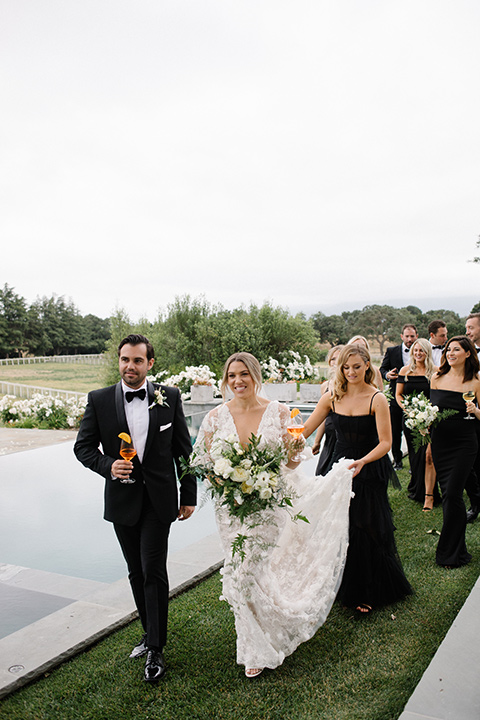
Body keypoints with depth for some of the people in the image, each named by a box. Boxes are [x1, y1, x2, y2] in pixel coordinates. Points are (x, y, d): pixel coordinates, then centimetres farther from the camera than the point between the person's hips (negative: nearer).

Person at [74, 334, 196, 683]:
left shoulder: (169, 397, -4)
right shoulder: (99, 400, -3)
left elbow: (184, 449, 2)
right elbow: (83, 446, 2)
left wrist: (189, 495, 3)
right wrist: (108, 465, -18)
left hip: (159, 500, -2)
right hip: (122, 500, 2)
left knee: (153, 571, -4)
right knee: (137, 573, 16)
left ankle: (156, 649, 11)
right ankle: (151, 634, 35)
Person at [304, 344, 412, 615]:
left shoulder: (377, 399, -12)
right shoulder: (332, 398, -1)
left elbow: (385, 443, -14)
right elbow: (305, 430, 1)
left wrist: (362, 461, -29)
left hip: (370, 472, -3)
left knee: (365, 531, 4)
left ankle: (367, 593, 26)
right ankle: (346, 586, 34)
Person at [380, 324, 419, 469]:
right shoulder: (391, 351, 4)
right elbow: (383, 369, 7)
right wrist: (387, 374, -16)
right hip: (396, 397, 1)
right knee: (395, 431, 9)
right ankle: (397, 460, 23)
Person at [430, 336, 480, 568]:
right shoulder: (437, 378, 5)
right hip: (440, 441, 3)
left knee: (453, 494, -6)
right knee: (447, 493, 8)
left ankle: (451, 552, 9)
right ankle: (454, 546, 26)